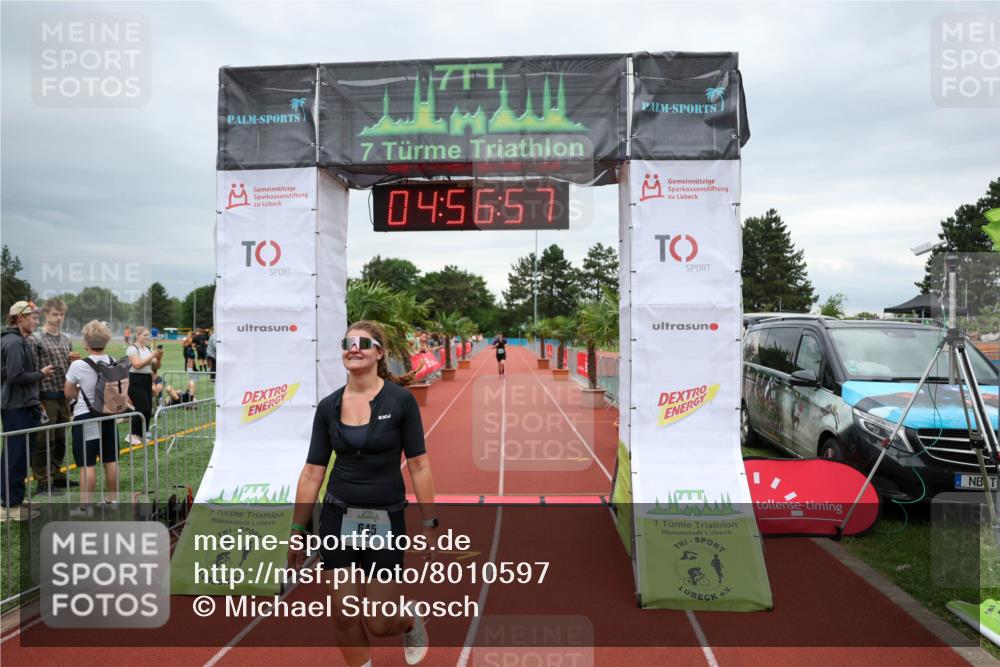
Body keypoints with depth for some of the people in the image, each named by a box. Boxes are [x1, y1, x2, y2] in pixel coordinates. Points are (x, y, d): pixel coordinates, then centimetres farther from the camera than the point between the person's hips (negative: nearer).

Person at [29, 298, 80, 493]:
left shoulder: (65, 339, 12)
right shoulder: (35, 339, -8)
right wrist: (37, 400, -15)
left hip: (63, 396, 7)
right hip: (46, 396, -6)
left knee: (60, 439, 14)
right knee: (44, 440, 0)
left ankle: (56, 474, 26)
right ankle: (43, 481, 8)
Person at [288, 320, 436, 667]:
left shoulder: (400, 400, -8)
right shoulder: (328, 406, 0)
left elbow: (418, 465, -6)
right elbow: (312, 473, 4)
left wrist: (429, 524, -7)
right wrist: (297, 531, 6)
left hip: (386, 520, -3)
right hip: (339, 518, 3)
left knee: (380, 624, 3)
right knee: (344, 616, 4)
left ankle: (410, 617, 38)